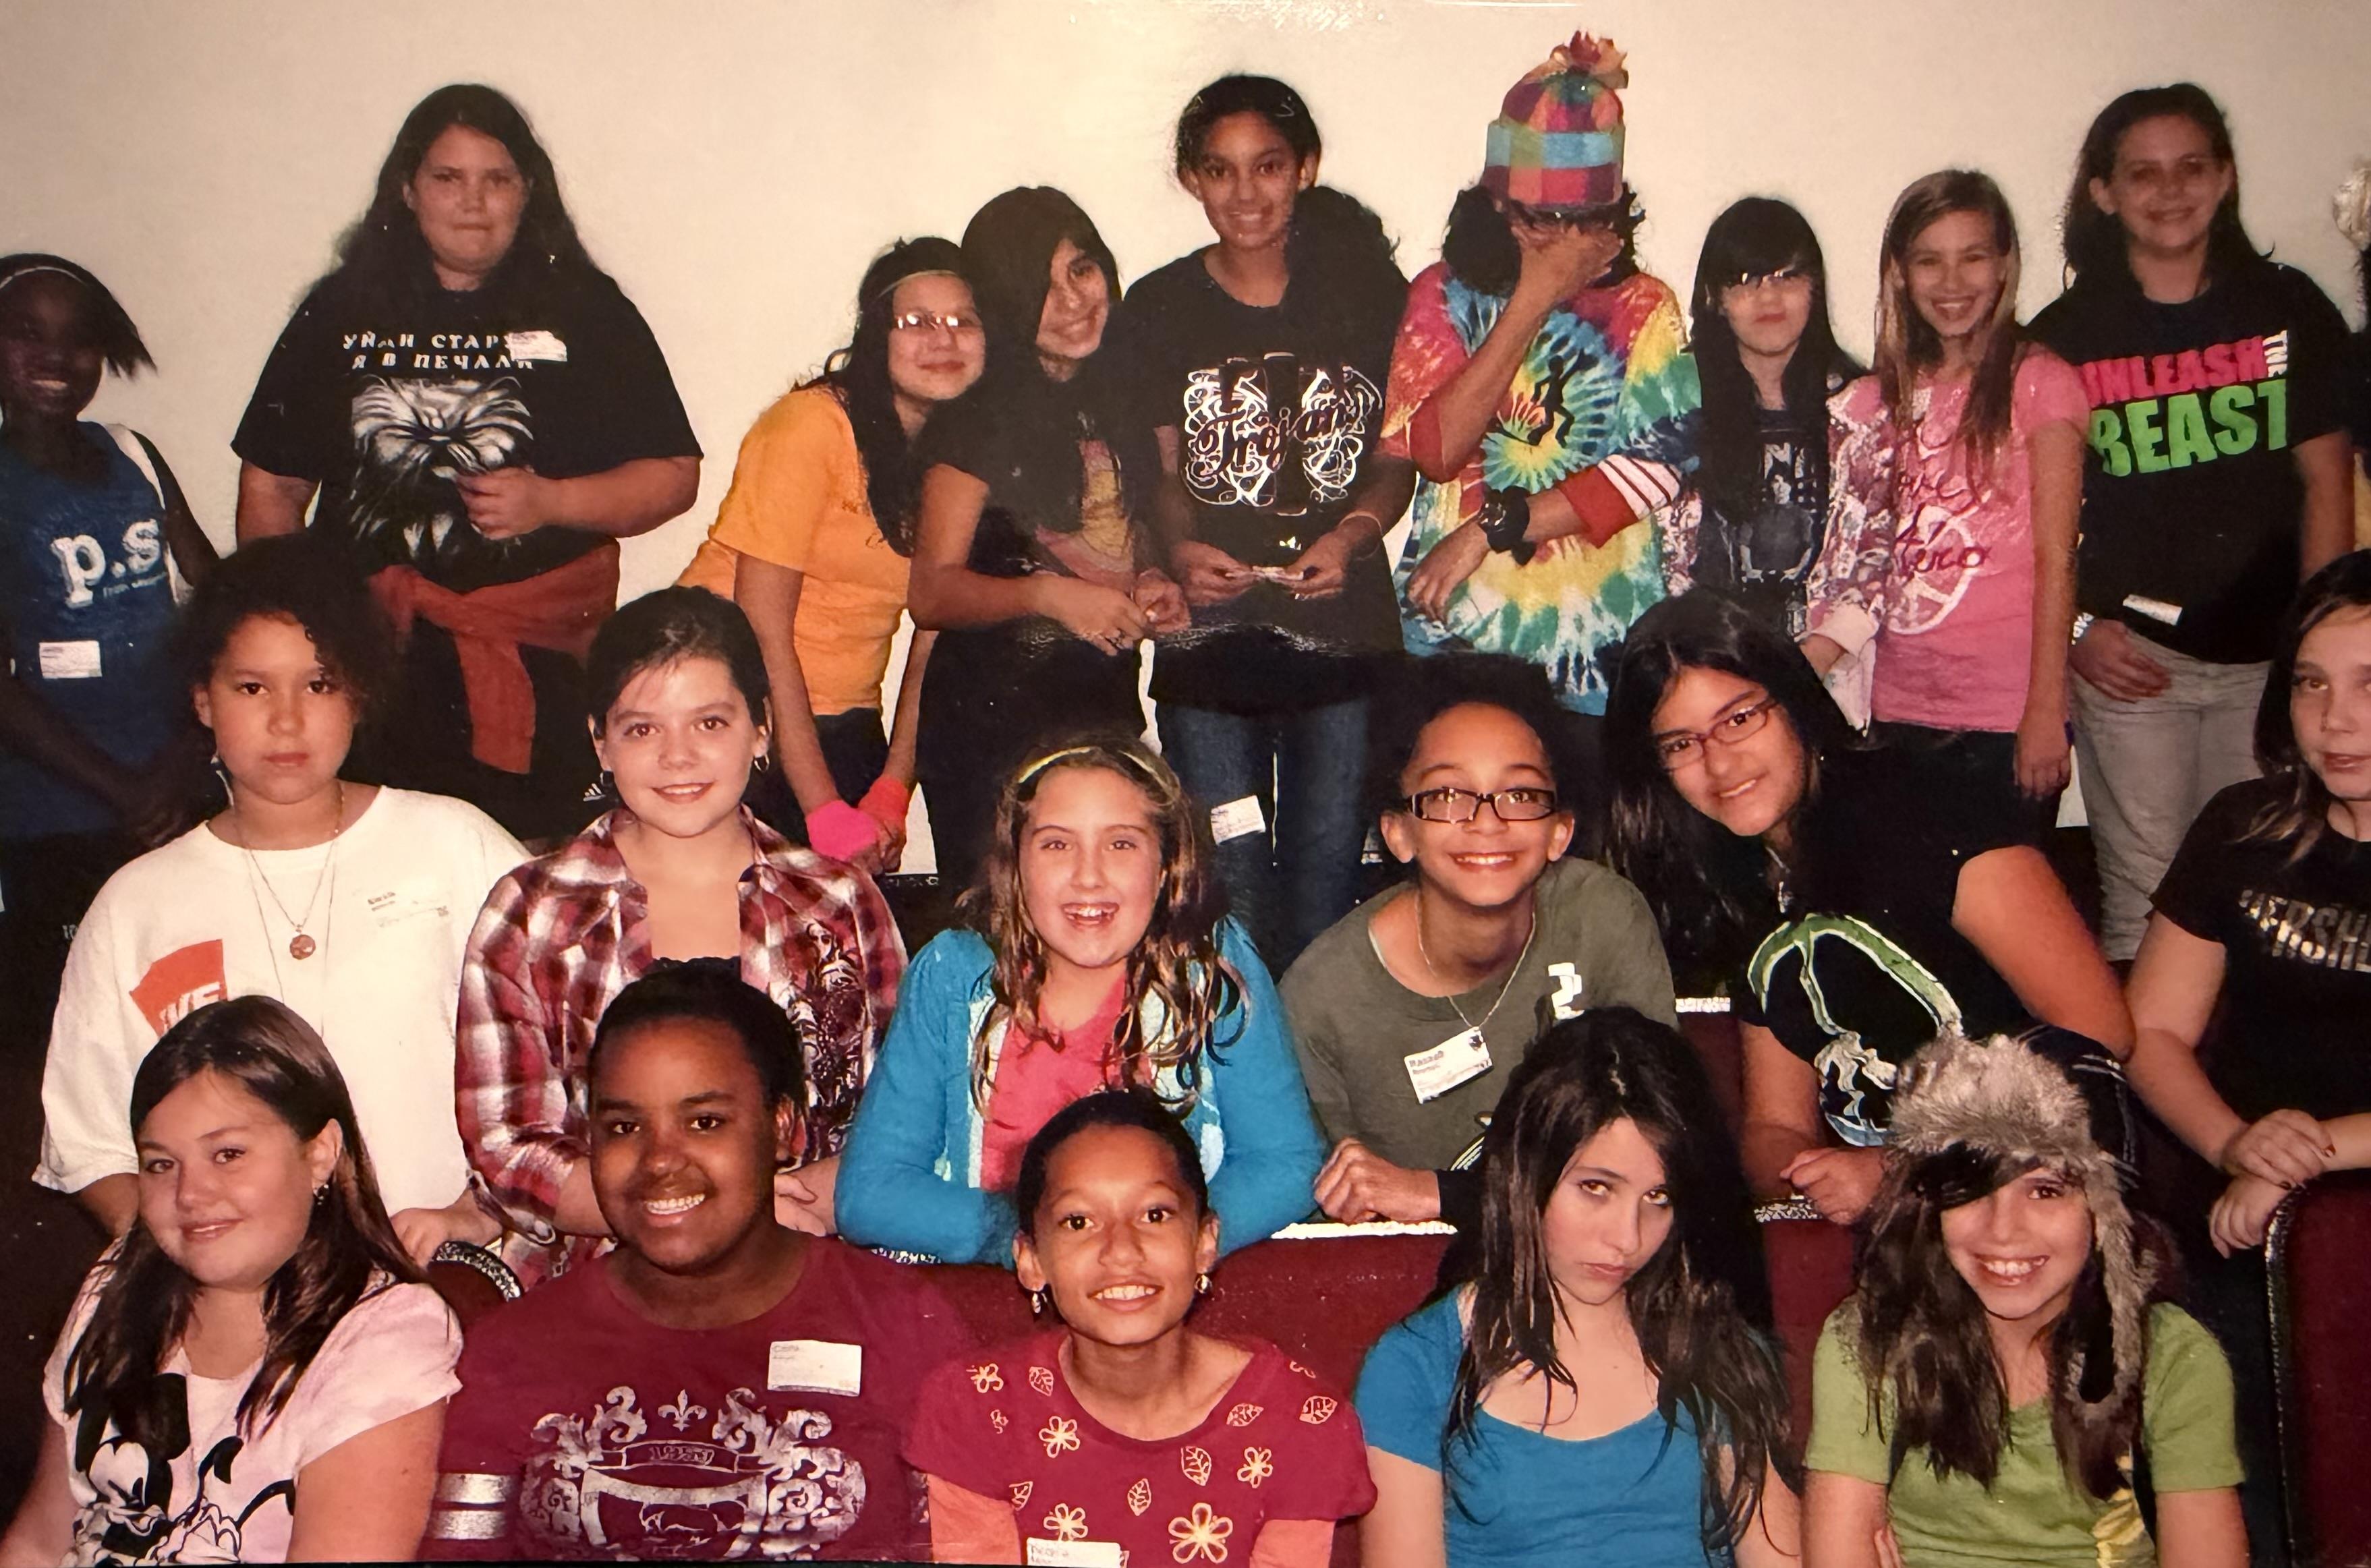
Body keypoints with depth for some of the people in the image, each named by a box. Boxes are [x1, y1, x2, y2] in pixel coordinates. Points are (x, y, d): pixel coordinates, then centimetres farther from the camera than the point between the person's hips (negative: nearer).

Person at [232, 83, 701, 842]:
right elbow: (271, 486, 15)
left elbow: (673, 476, 3)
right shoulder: (342, 311, 12)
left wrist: (549, 501, -12)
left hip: (533, 671, -1)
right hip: (364, 671, 2)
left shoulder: (587, 312, 6)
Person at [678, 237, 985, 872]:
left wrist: (893, 791, -8)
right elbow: (762, 627, -15)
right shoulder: (811, 423, -14)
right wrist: (826, 811, -17)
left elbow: (936, 630, 3)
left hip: (845, 725, 5)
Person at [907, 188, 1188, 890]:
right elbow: (930, 591, -12)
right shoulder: (979, 416, -9)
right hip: (994, 723, -6)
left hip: (1105, 709, 6)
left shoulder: (1115, 390, 10)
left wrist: (1150, 581, 4)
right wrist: (1049, 595, -27)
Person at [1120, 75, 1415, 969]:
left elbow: (1397, 460, 6)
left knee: (1327, 874, 6)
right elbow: (1162, 470, 8)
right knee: (1228, 882, 1)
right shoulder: (1159, 309, 5)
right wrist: (1181, 550, -13)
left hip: (1344, 626, 0)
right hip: (1209, 635, 0)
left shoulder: (1372, 294, 4)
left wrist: (1351, 535, -13)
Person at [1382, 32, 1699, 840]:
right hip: (1455, 631, 0)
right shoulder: (1446, 294, 2)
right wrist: (1533, 298, -14)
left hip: (1599, 646, 0)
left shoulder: (1641, 306, 3)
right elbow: (1435, 449, -12)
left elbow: (1662, 460, -8)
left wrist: (1494, 528, -13)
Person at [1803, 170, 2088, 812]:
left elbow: (2056, 559, -7)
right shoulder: (1879, 401, 12)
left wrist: (2047, 710, -13)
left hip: (2008, 711, -4)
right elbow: (1860, 565, 10)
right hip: (1902, 706, 4)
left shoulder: (2039, 382, -2)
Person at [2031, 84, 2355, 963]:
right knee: (2143, 898, 1)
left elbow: (2326, 482, 6)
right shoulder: (2064, 337, 0)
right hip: (2132, 655, -2)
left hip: (2269, 656, 2)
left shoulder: (2290, 311, 5)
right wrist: (2075, 629, -8)